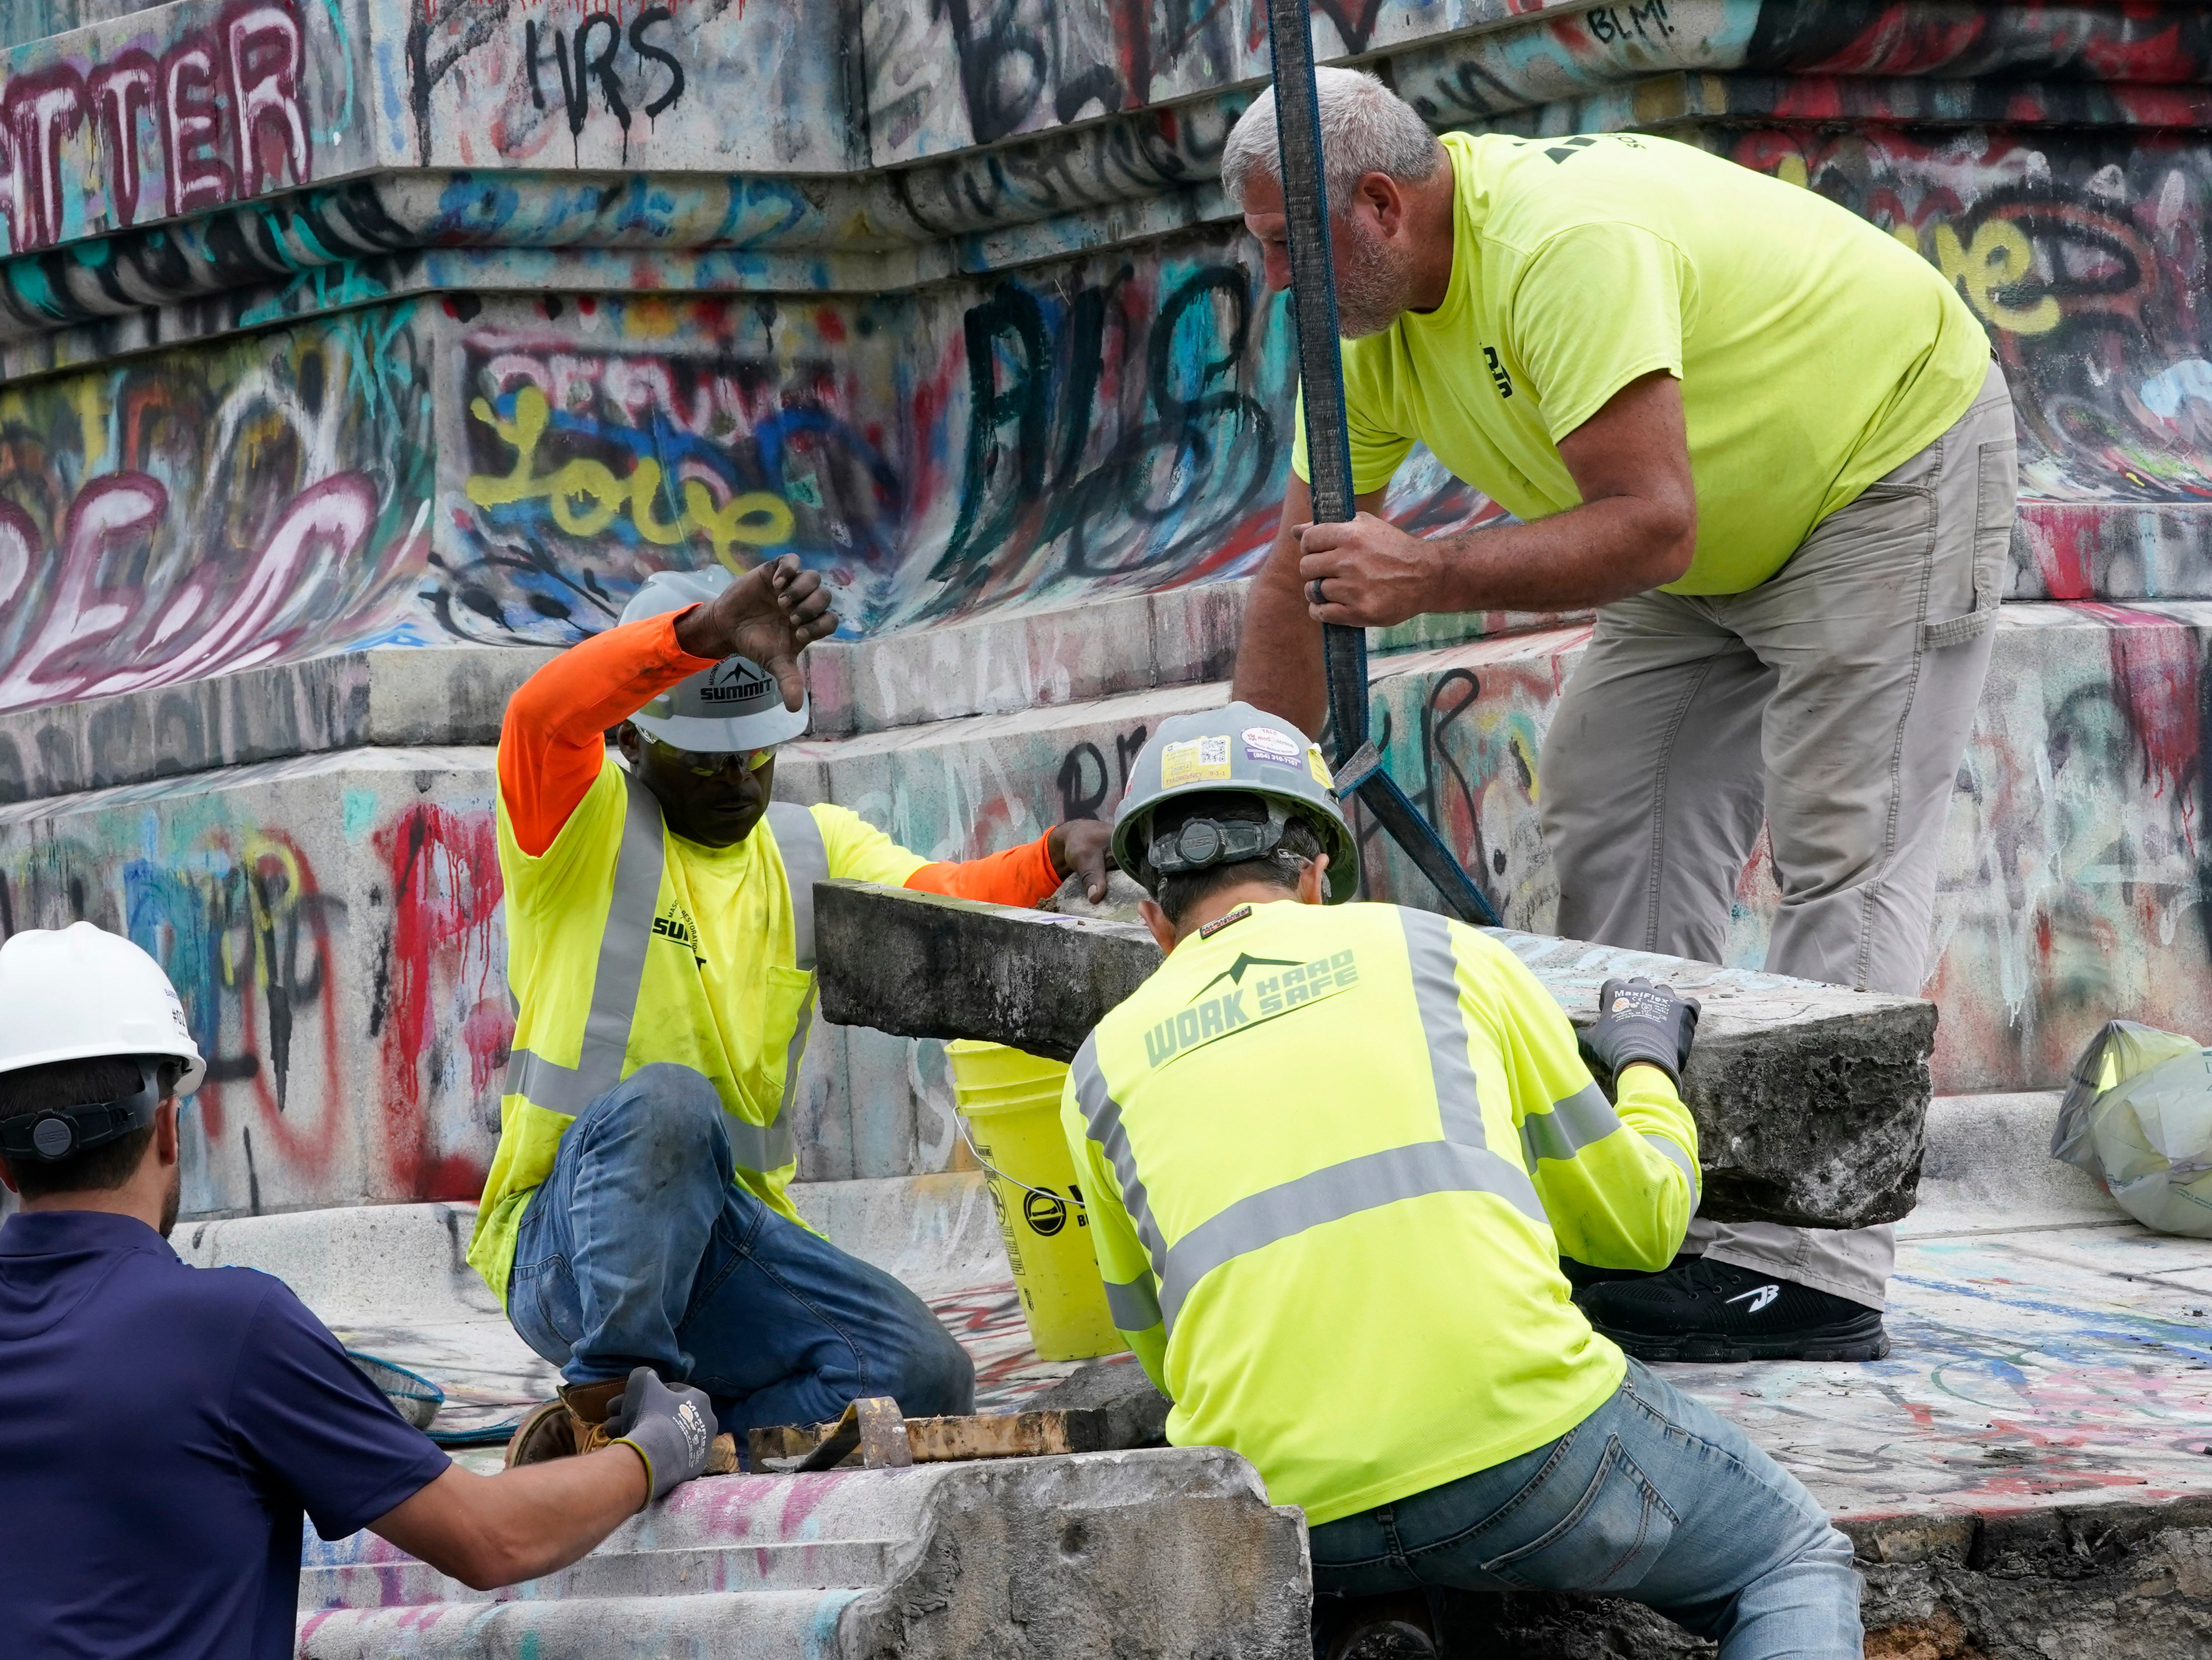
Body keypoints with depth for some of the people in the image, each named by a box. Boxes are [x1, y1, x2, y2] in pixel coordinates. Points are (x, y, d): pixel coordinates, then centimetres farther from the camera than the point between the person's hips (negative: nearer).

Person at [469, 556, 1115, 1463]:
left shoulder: (815, 847, 13)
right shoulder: (584, 822, -2)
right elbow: (545, 712, -26)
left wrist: (1054, 857, -30)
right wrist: (708, 631, -42)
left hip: (727, 1240, 5)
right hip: (566, 1243, -5)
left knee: (923, 1371, -17)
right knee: (668, 1102, -36)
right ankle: (607, 1402, -26)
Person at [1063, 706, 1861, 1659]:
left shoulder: (1105, 1068, 17)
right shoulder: (1439, 954, 14)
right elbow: (1640, 1224, 20)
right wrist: (1648, 1068, 41)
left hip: (1287, 1508, 2)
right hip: (1520, 1431, -2)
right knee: (1796, 1568, 20)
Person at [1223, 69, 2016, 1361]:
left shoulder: (1564, 245, -36)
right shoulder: (1363, 319, -8)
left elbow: (1650, 527, -40)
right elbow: (1303, 576, -3)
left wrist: (1430, 576, -44)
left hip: (1894, 460, -9)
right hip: (1730, 519, 9)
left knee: (1846, 856, -14)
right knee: (1612, 824, 5)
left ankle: (1810, 1272, -17)